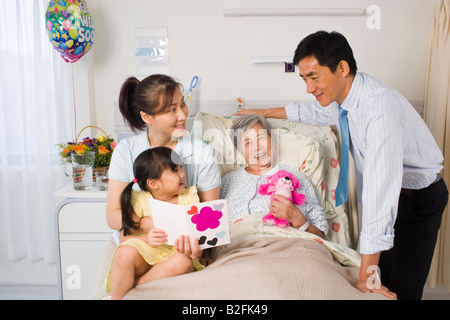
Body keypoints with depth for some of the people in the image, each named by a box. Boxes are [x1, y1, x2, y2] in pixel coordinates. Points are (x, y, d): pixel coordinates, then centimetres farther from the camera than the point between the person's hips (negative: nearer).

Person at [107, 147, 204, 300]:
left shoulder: (189, 197, 6)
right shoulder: (139, 200, 0)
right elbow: (125, 237, -4)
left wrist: (195, 249, -24)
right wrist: (146, 238, -25)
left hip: (175, 253, 1)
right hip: (144, 252, -1)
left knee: (183, 262, -34)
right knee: (125, 252, -34)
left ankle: (136, 284, -20)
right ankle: (117, 296, -13)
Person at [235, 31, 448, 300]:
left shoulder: (379, 110, -34)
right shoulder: (344, 92, -8)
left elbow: (380, 191, -39)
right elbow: (316, 111, 18)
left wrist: (366, 275, -38)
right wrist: (265, 113, 25)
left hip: (419, 199, -7)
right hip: (388, 193, 7)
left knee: (400, 291, -2)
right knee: (381, 276, 13)